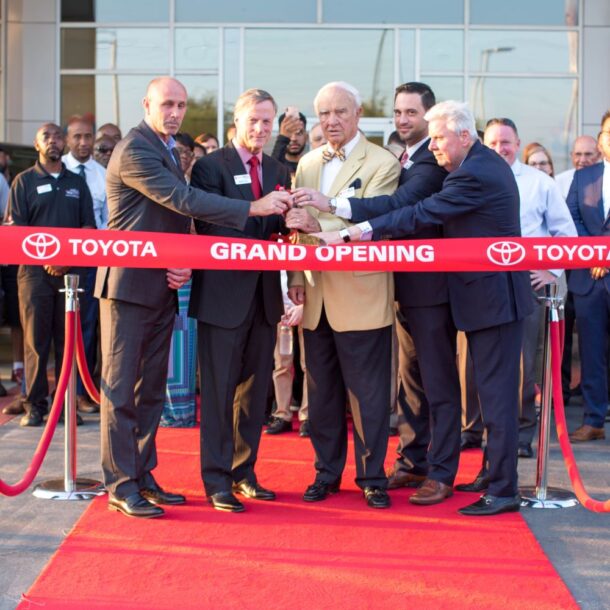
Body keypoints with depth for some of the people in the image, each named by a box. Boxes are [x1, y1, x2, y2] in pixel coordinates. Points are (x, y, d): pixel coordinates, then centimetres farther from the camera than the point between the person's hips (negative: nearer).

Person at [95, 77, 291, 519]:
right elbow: (184, 201, -23)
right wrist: (253, 208, -26)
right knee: (121, 387, -2)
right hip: (129, 284, -9)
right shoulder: (134, 150, -14)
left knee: (152, 388, 12)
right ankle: (121, 486, 2)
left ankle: (143, 477, 20)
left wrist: (183, 266, -1)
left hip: (162, 286, 9)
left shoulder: (168, 151, 16)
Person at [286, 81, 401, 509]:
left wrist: (318, 225, -30)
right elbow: (299, 224, 15)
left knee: (368, 394, 2)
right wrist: (296, 276, 5)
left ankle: (372, 477, 14)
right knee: (321, 390, 13)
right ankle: (327, 472, 25)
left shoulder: (382, 164, -7)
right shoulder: (307, 164, 12)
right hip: (317, 297, 6)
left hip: (360, 296, -6)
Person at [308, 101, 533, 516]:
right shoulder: (487, 164, 12)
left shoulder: (474, 175, -20)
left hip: (492, 295, -10)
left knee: (497, 393, -5)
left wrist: (348, 235, -24)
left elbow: (419, 216, -24)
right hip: (493, 292, 10)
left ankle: (503, 491, 1)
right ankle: (496, 474, 26)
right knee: (494, 391, 16)